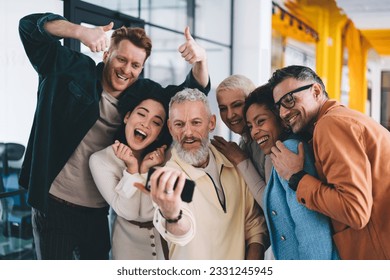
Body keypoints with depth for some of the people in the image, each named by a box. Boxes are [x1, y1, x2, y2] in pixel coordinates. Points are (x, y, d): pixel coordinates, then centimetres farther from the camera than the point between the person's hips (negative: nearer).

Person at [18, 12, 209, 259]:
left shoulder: (143, 94, 3)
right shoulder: (73, 70, -7)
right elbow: (31, 25, -14)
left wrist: (200, 60, -19)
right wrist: (80, 32, -32)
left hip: (98, 211, 4)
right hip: (54, 204, -4)